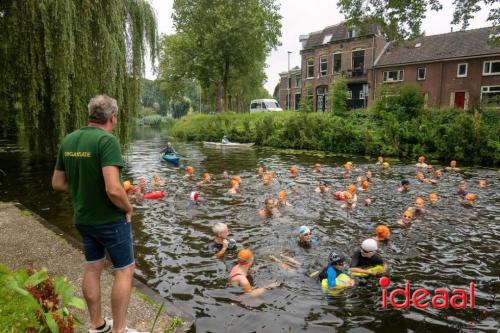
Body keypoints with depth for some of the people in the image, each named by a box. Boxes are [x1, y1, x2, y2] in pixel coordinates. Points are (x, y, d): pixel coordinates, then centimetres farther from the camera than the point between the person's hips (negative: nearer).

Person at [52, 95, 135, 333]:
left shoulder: (68, 140, 1)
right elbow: (113, 189, -31)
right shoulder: (107, 140, -23)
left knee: (92, 269, 19)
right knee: (125, 271, 8)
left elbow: (57, 183, 8)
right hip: (111, 220, -7)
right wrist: (128, 208, -14)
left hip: (83, 219, 7)